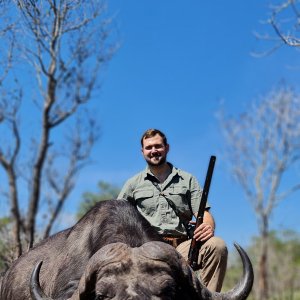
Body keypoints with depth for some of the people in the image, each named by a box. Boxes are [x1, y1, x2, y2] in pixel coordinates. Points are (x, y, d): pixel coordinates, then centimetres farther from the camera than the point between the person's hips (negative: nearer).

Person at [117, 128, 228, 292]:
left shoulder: (187, 180, 20)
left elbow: (204, 213, 10)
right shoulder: (133, 184, 20)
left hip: (181, 246, 1)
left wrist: (208, 227, -15)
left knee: (217, 245, -29)